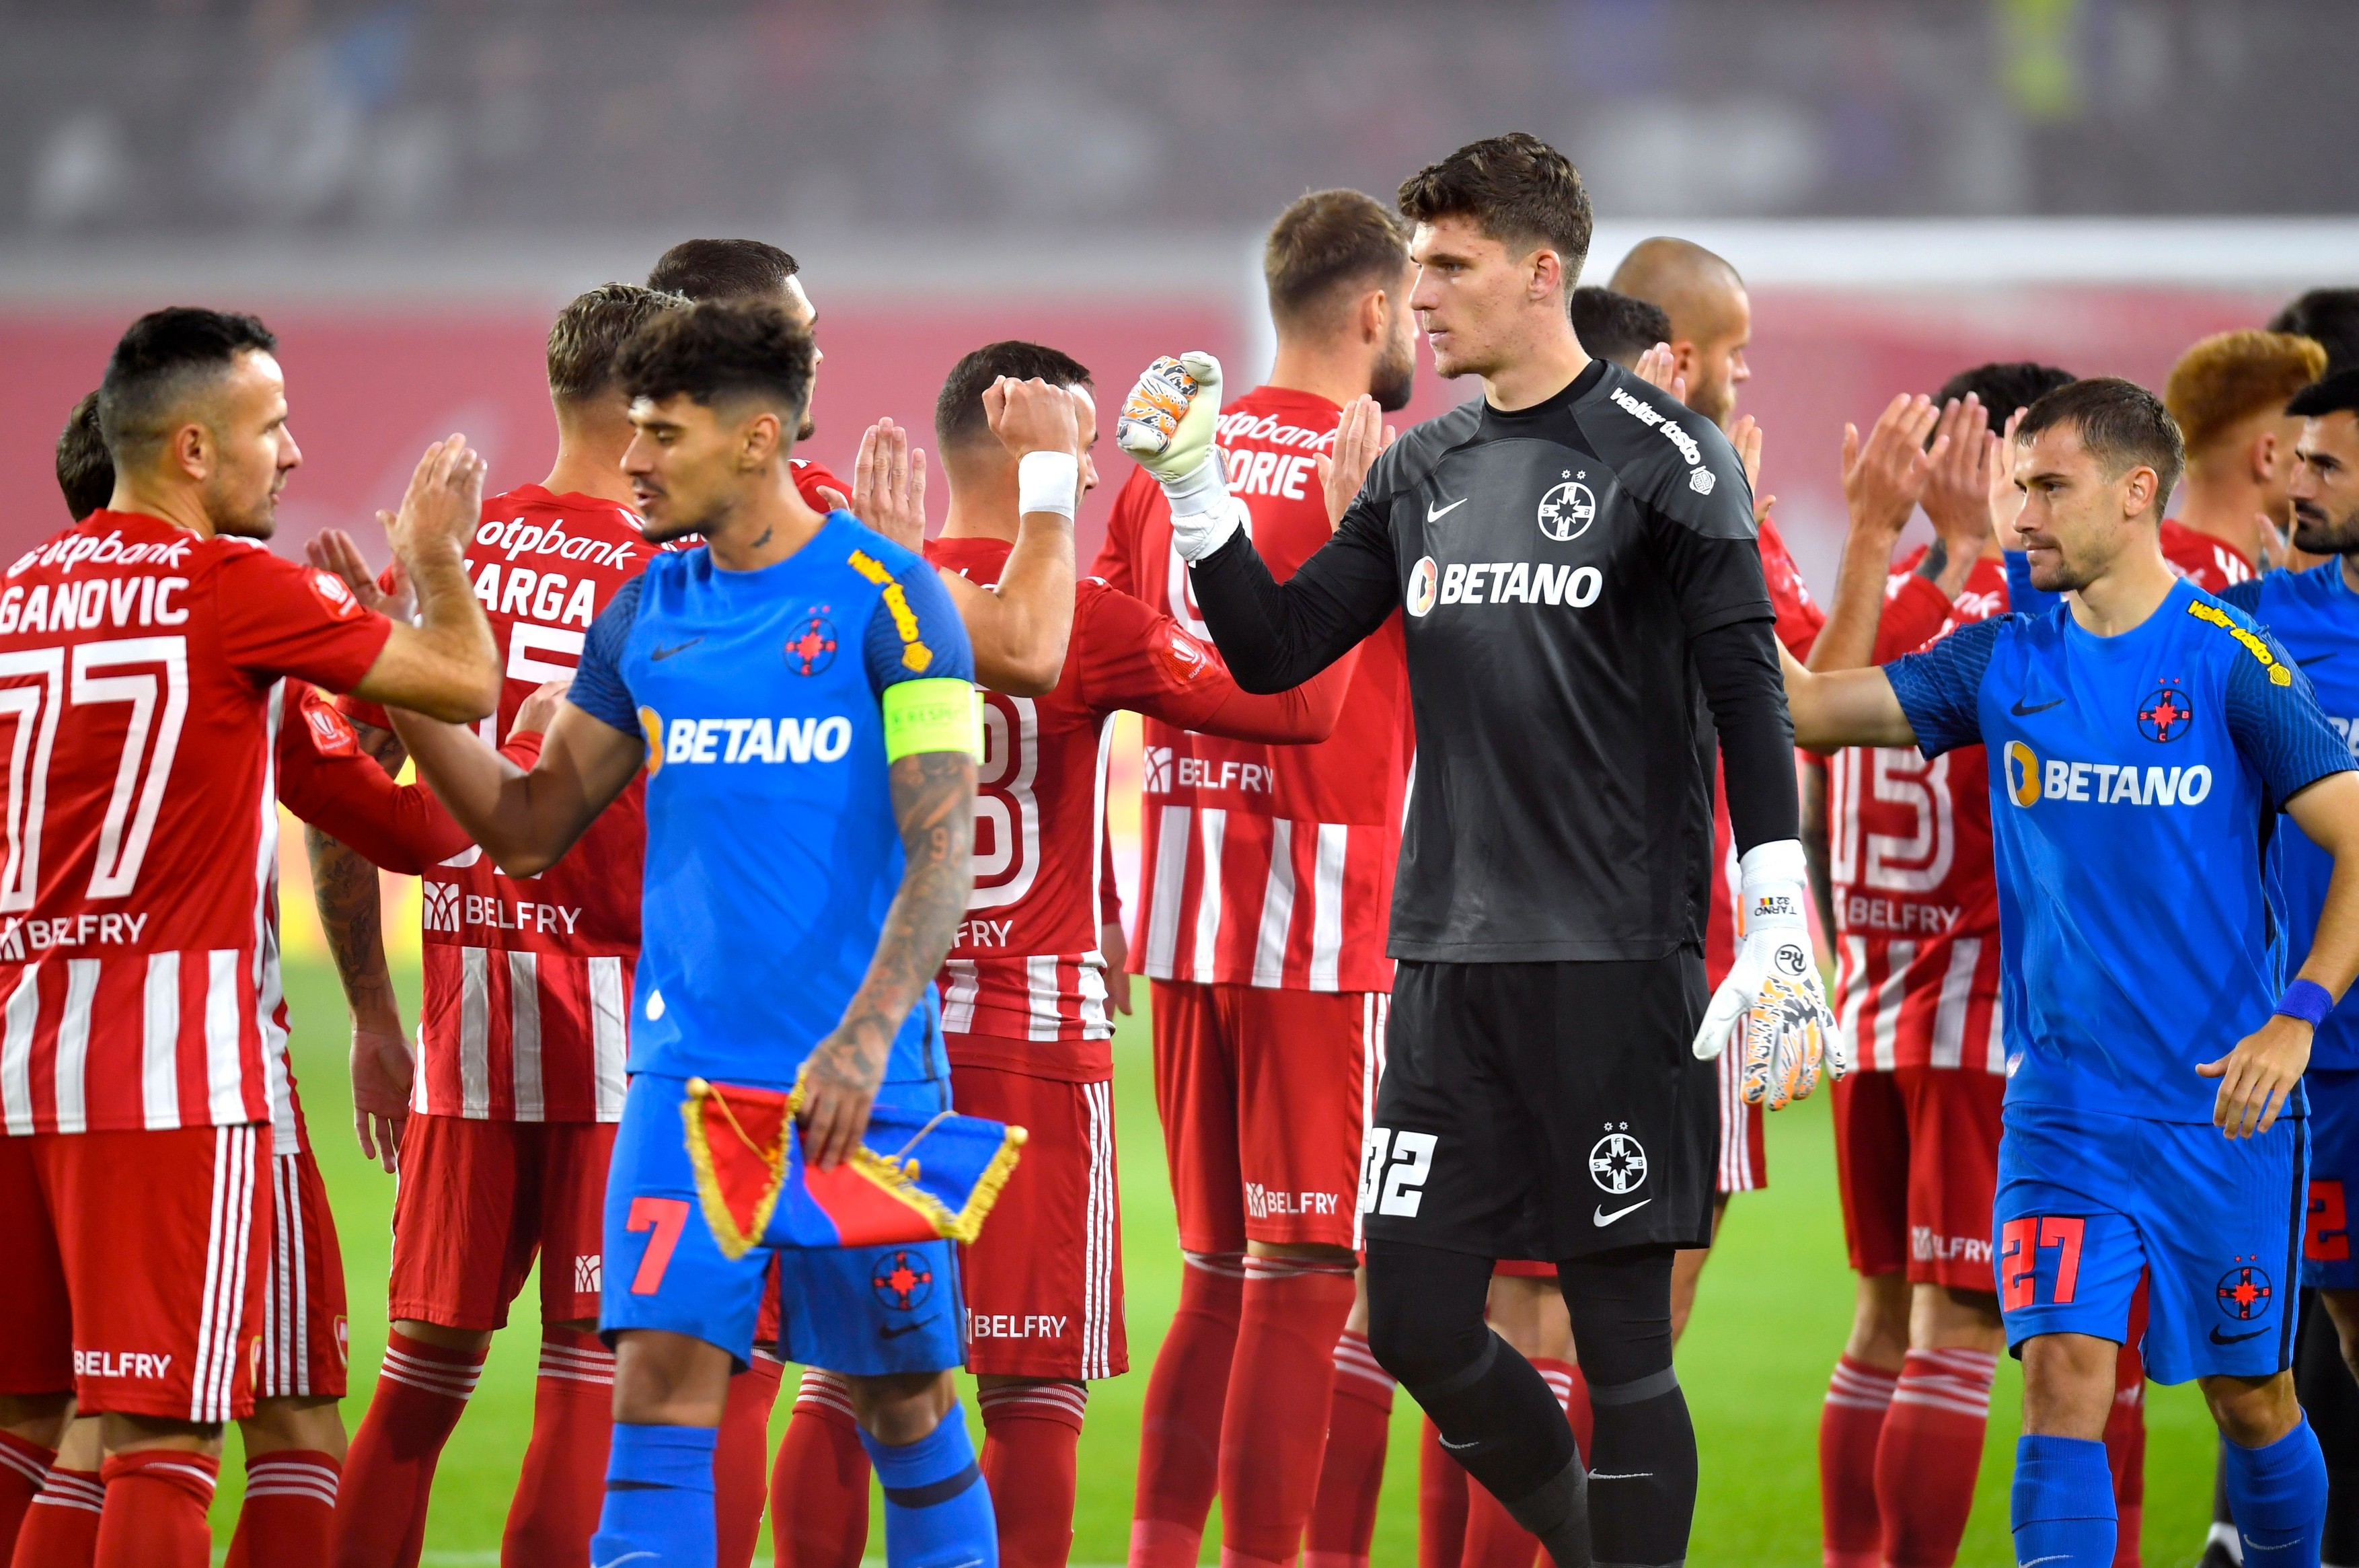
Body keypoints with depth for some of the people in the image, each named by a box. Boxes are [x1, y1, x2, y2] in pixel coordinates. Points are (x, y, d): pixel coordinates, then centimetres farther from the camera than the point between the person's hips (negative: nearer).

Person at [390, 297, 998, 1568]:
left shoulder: (886, 596, -5)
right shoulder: (646, 615, 10)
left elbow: (942, 849, -10)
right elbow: (531, 831, 13)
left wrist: (863, 1041, -22)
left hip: (858, 1081, -3)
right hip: (688, 1070, 3)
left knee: (906, 1405, 6)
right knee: (662, 1389, -9)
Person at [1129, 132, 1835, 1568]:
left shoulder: (1657, 455, -5)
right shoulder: (1424, 473, 13)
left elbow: (1748, 699, -7)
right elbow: (1275, 651, 14)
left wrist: (1781, 934, -14)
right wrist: (1195, 493, 0)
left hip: (1615, 963, -6)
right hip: (1449, 961, 6)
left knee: (1623, 1343, -3)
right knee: (1416, 1321, 4)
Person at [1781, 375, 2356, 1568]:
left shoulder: (2230, 662, -8)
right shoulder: (2003, 661, 4)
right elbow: (1808, 708, 2)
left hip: (2225, 1111, -2)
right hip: (2063, 1107, 2)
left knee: (2251, 1399, 9)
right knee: (2063, 1381, -12)